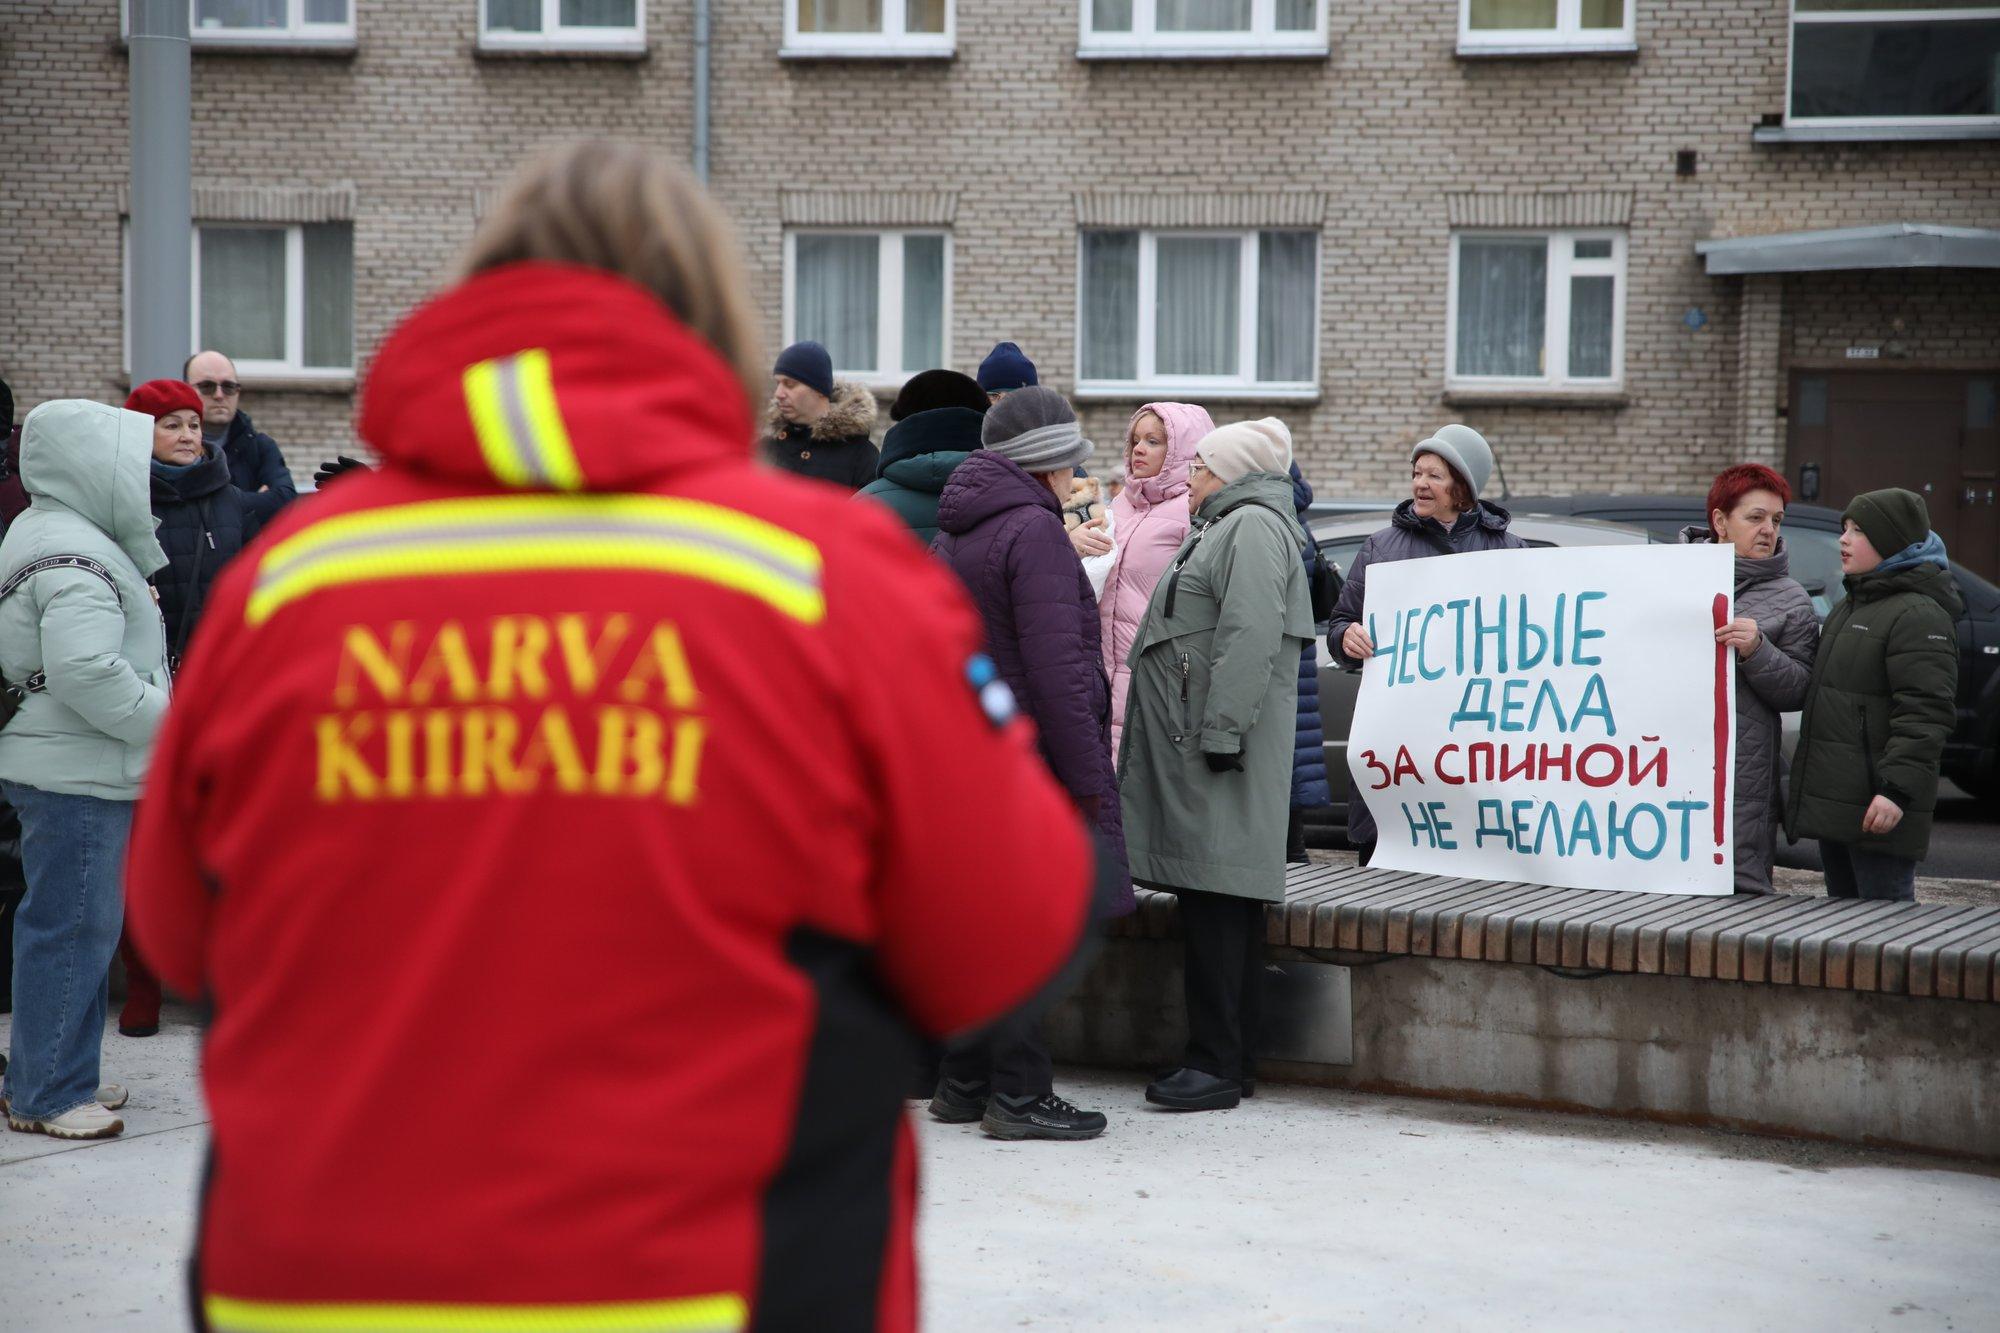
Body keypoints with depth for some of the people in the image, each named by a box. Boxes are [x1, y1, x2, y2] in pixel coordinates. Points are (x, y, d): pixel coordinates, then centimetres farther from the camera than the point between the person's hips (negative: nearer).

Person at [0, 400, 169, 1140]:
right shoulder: (76, 558, -18)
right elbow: (86, 672, -26)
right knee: (73, 927, -5)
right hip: (75, 776, -11)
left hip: (82, 770, 11)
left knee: (83, 925, 17)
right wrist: (166, 720, -16)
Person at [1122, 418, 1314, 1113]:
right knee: (1211, 907, 9)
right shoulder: (1225, 527, 26)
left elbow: (1251, 639, -20)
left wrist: (1221, 734, -24)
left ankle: (1218, 1064, -9)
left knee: (1216, 906, -10)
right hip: (1190, 744, 11)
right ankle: (1227, 1059, 12)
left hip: (1217, 748, -11)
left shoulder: (1253, 527, -8)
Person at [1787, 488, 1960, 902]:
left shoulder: (1918, 615, -11)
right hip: (1833, 804, 10)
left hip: (1877, 810, -10)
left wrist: (1897, 789, -25)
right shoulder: (1849, 608, 20)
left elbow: (1926, 711, -19)